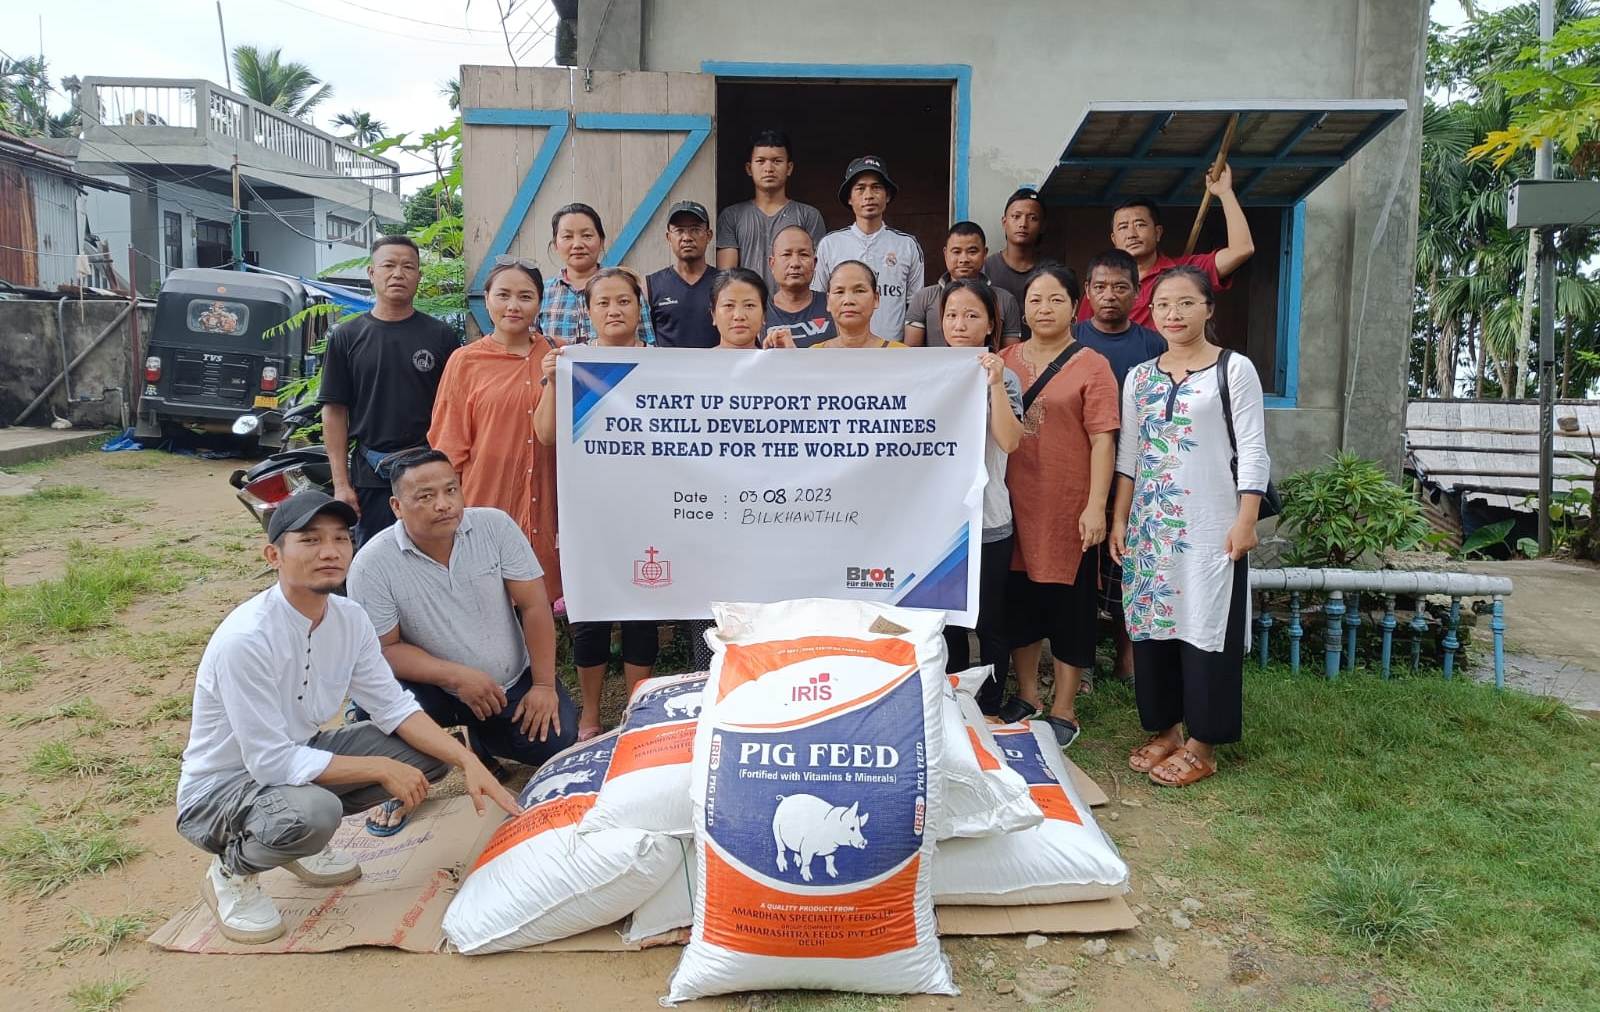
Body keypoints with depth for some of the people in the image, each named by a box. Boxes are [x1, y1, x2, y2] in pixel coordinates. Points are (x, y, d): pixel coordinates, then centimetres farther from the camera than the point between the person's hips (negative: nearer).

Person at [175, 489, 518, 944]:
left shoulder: (349, 618, -8)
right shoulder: (245, 638, -30)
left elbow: (395, 707, -4)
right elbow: (273, 763, -29)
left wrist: (468, 761, -16)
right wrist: (381, 769, -25)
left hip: (296, 758, 7)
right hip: (219, 789, -7)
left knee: (426, 752, -7)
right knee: (313, 811, -37)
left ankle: (303, 841, 11)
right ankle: (232, 871, -2)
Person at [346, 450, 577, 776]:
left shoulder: (496, 525, -12)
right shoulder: (372, 564, -16)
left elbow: (534, 606, -9)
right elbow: (384, 648, -13)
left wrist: (543, 685, -12)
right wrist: (457, 677, -25)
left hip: (513, 680, 3)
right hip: (435, 686, -2)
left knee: (556, 740, -13)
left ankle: (481, 736, 20)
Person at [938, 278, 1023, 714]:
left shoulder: (1003, 377, -1)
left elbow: (1009, 441, -17)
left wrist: (995, 384, -21)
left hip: (988, 519, -2)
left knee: (989, 621, 7)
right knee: (945, 621, 11)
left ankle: (989, 709, 22)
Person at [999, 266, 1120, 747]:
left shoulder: (1091, 365, -4)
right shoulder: (1004, 360, 8)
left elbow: (1102, 440, -8)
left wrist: (1096, 506, -14)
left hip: (1067, 508, -4)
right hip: (1014, 504, 4)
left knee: (1068, 605, 5)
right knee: (1018, 599, 14)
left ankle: (1064, 710, 20)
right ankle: (1026, 694, 32)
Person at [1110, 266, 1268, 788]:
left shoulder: (1235, 370, -2)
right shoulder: (1139, 376, 10)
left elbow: (1252, 452, -5)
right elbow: (1128, 455, 12)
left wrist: (1246, 520, -12)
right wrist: (1119, 519, 7)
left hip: (1211, 524, -4)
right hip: (1150, 522, 5)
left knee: (1205, 624, 0)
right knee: (1152, 622, 8)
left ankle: (1201, 742, 11)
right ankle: (1164, 728, 23)